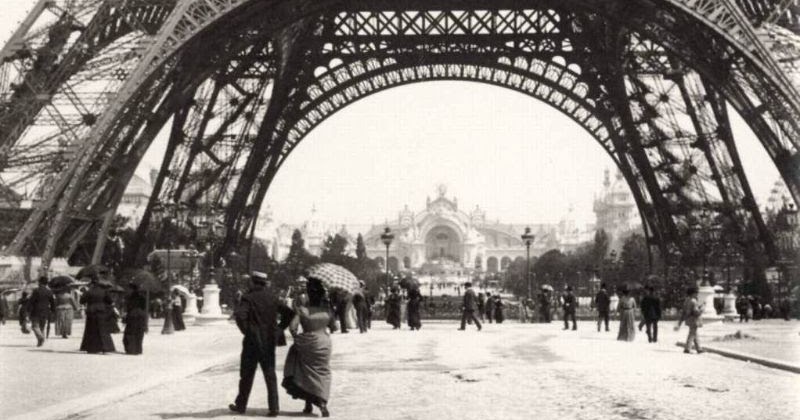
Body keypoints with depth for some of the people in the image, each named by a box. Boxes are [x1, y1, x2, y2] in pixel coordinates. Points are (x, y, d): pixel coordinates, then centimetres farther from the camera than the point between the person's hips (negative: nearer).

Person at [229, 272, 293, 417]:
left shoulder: (249, 298, -10)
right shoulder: (272, 297, 6)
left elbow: (239, 315, -25)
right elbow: (289, 313, 8)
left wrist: (245, 330, -11)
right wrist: (279, 328, 10)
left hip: (252, 341, -4)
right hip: (269, 341, 4)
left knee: (247, 374, 9)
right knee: (270, 375, 8)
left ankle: (241, 405, 20)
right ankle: (273, 407, 2)